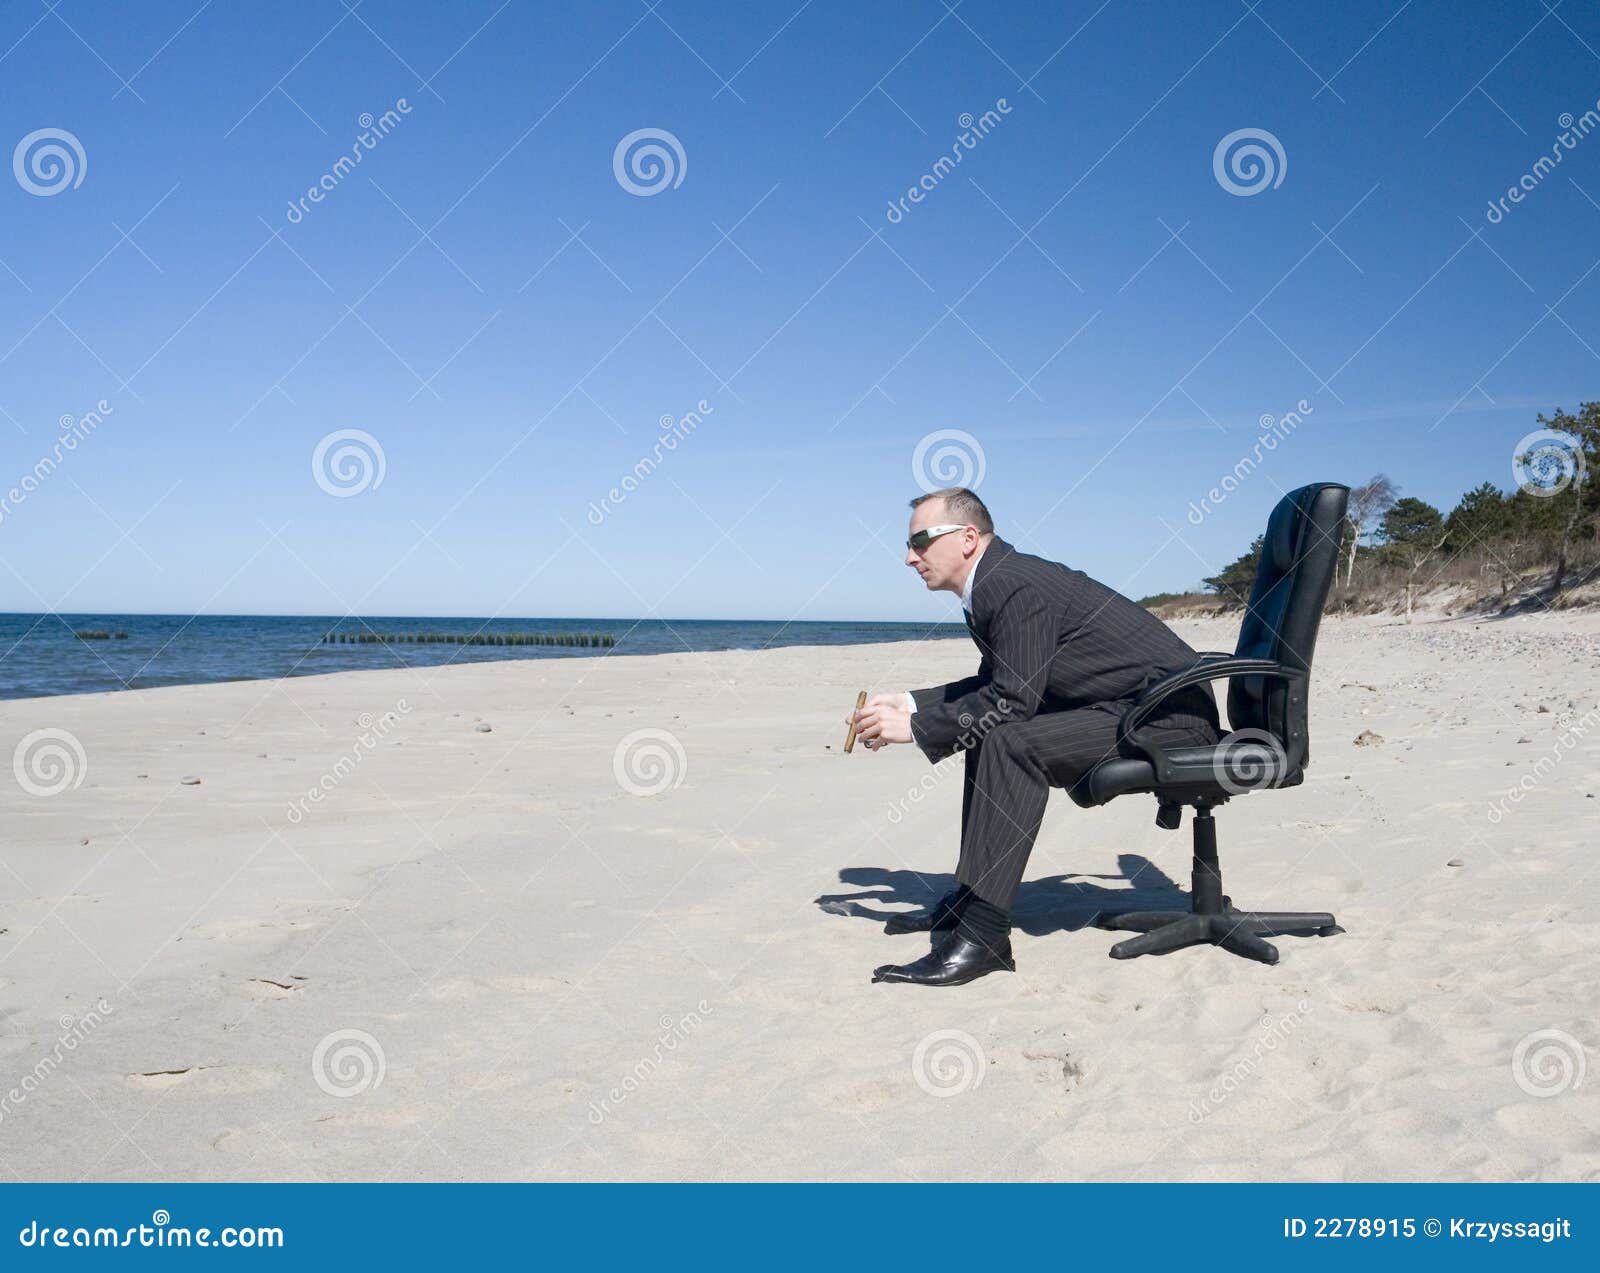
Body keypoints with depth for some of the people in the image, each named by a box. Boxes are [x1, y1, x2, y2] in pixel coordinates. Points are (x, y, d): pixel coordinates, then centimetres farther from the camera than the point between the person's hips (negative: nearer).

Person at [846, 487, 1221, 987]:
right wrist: (909, 702, 10)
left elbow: (1016, 696, -24)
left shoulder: (1014, 585, -19)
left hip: (1171, 715, -11)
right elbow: (996, 684, 19)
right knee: (988, 729, 15)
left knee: (1011, 743, -27)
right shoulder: (999, 581, 11)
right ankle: (970, 897, 18)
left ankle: (981, 936, -26)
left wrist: (913, 727, -17)